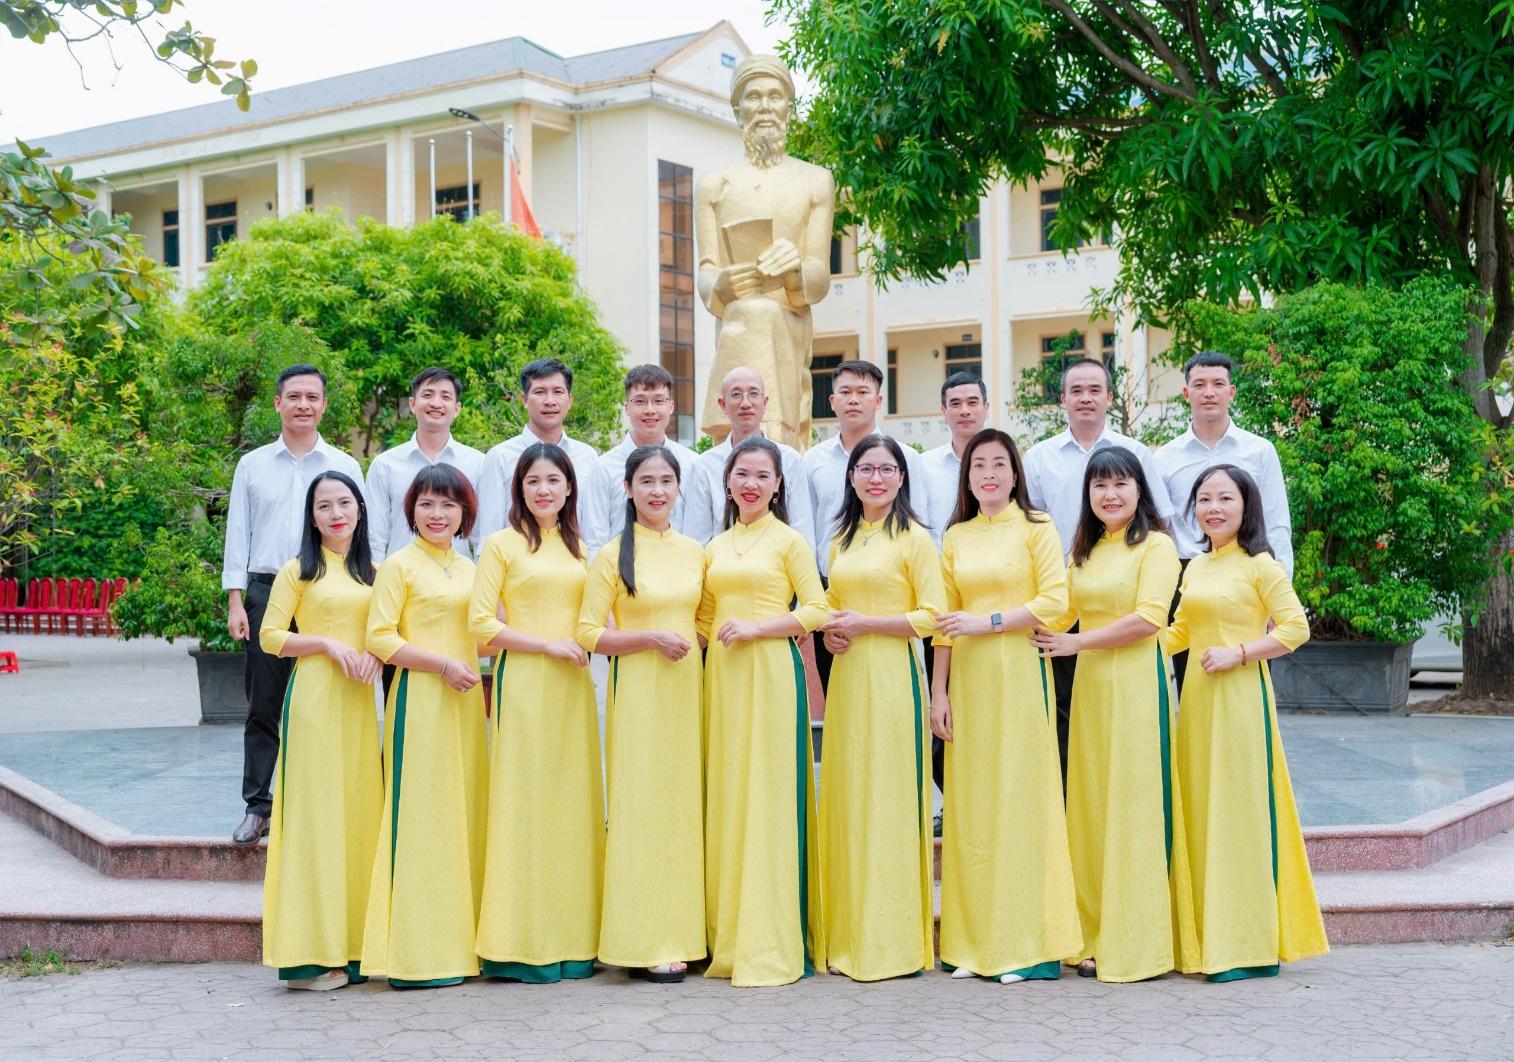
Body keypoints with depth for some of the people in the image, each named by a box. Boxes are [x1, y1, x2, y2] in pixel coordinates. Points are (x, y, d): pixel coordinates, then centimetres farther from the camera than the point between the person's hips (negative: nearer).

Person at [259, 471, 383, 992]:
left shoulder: (373, 573, 15)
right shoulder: (299, 572, 2)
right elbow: (271, 637, -2)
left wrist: (376, 653, -1)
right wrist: (328, 643, -13)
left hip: (359, 699, 5)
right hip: (313, 695, -4)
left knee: (360, 807, 3)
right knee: (315, 808, -7)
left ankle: (354, 942, 10)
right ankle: (311, 953, -5)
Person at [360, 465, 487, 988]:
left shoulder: (469, 568, 16)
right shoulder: (400, 565, -2)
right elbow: (380, 638, -10)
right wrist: (443, 664, -16)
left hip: (465, 701, 7)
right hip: (419, 699, -6)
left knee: (463, 811, 6)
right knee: (421, 813, -7)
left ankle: (460, 942, 12)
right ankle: (418, 955, -3)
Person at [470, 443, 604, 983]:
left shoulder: (579, 549, 16)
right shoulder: (503, 545, 1)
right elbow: (482, 624, -7)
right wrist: (548, 643, -12)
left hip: (572, 686, 5)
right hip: (523, 681, -5)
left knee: (572, 801, 4)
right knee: (524, 800, -5)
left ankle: (570, 939, 10)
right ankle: (522, 945, 0)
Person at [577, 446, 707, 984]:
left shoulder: (694, 551, 11)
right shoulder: (613, 555, -2)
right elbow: (589, 634, -6)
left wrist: (692, 643, 3)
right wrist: (653, 638, -15)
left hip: (687, 688, 4)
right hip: (637, 691, -4)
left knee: (684, 806, 5)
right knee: (642, 806, -5)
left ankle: (682, 935, 12)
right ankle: (645, 945, 0)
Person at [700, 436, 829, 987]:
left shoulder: (789, 540, 2)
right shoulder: (715, 546, 17)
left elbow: (817, 610, -6)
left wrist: (755, 627, -14)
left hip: (771, 673, -5)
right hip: (721, 674, 5)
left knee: (767, 797, -7)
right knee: (724, 799, 4)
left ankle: (768, 946, -4)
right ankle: (727, 939, 10)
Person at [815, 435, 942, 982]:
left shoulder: (913, 539, -4)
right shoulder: (842, 540, 17)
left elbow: (933, 615, -10)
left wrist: (865, 623, -13)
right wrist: (830, 628, 6)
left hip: (892, 675, -7)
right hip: (846, 675, 7)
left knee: (887, 798, -5)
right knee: (845, 797, 6)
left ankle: (893, 939, 3)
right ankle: (849, 934, 14)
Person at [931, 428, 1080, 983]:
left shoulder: (1035, 527, 2)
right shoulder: (956, 537, 14)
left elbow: (1054, 600, -8)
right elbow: (945, 620, 13)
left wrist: (987, 622, -13)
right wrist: (939, 690, 6)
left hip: (1019, 672, -4)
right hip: (967, 677, 4)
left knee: (1020, 797, -5)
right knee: (970, 803, 3)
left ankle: (1028, 944, 1)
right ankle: (975, 943, 8)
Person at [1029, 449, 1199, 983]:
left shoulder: (1156, 545, -4)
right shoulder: (1085, 550, 18)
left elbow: (1148, 619, -14)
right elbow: (1066, 611, 24)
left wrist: (1073, 643, -12)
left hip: (1138, 683, -7)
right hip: (1090, 684, 7)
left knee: (1135, 806, -4)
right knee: (1092, 806, 5)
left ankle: (1138, 944, 3)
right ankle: (1098, 939, 12)